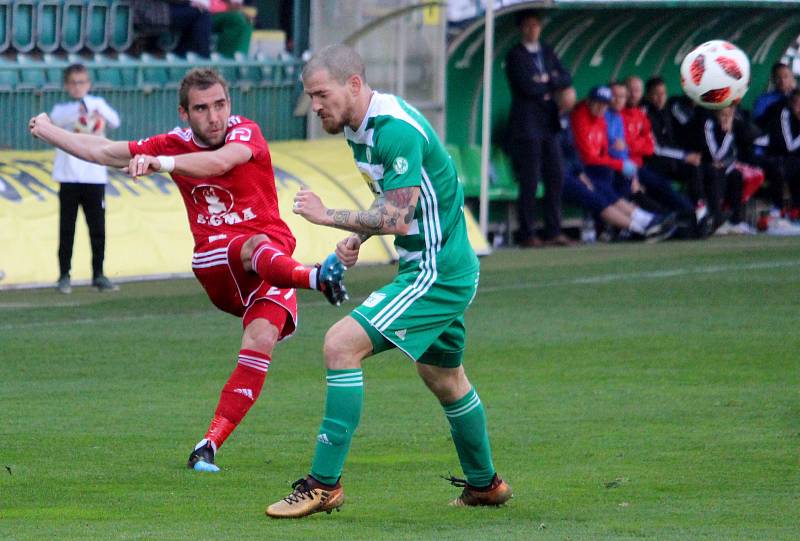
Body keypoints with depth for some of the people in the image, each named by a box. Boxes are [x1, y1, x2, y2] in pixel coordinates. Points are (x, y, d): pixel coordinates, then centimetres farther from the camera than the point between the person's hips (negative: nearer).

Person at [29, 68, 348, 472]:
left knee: (260, 340, -26)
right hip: (214, 262, 1)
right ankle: (317, 278, -64)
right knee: (256, 246, -34)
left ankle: (210, 444, -29)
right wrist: (47, 131, 31)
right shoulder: (175, 144, 6)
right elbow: (105, 152, 20)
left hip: (273, 263, -1)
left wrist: (161, 163, -47)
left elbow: (219, 162, -31)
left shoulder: (246, 134, -6)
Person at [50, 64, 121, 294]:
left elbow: (114, 121, -8)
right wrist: (80, 109, -37)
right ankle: (64, 276, 3)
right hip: (69, 177, -1)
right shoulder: (62, 109, 5)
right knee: (67, 229, -1)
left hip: (95, 177, 1)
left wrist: (98, 109, -30)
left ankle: (98, 275, 12)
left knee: (98, 228, 3)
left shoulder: (97, 104, 8)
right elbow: (56, 118, -17)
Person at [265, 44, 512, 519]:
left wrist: (328, 216, -20)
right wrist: (357, 238, 7)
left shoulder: (396, 130, -23)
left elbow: (397, 216, -27)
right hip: (445, 268, 11)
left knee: (341, 345, -19)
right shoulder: (359, 127, 8)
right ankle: (485, 484, 43)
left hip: (435, 273, -11)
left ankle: (325, 484, -18)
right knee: (443, 377, 25)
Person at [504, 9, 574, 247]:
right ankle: (527, 234, -3)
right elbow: (527, 86, -16)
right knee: (529, 181, -7)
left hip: (548, 125, 7)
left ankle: (554, 231, 9)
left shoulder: (547, 53, 16)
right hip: (527, 124, -7)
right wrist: (549, 89, -2)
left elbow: (566, 79, 8)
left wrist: (547, 80, -9)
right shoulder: (515, 55, -4)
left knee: (556, 178, 4)